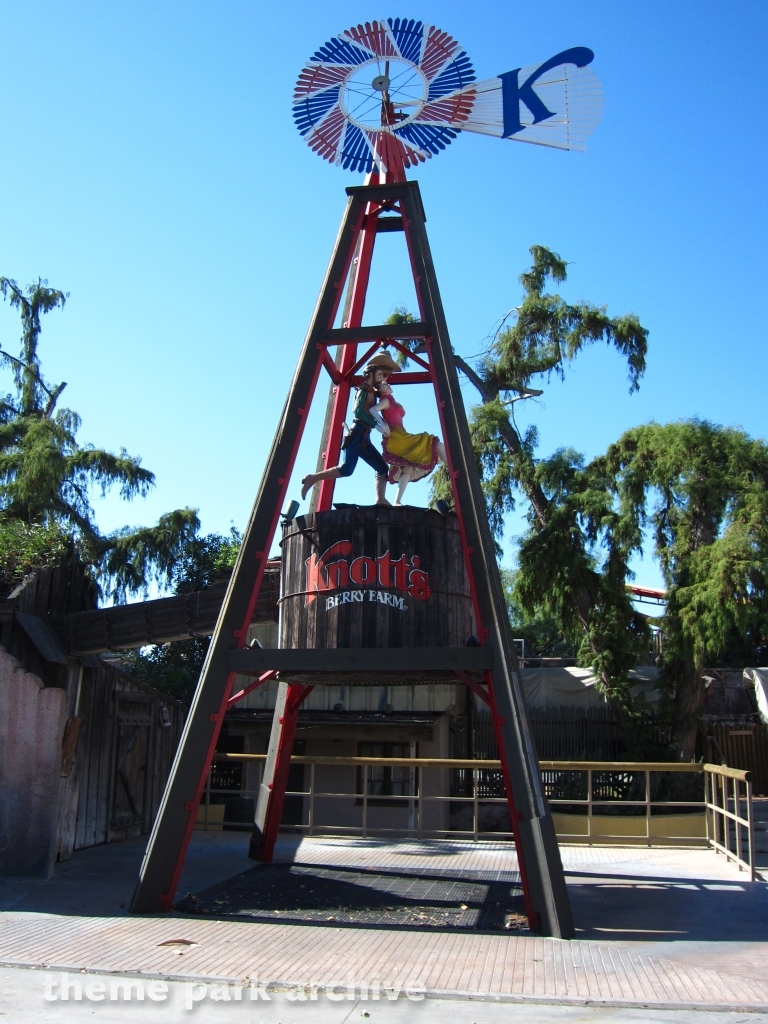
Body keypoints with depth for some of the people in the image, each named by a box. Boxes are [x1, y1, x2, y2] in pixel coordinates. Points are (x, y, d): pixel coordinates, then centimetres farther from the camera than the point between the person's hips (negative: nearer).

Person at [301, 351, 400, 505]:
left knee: (382, 468, 1)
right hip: (357, 434, -9)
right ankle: (312, 478, -10)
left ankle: (380, 499, -12)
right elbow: (358, 411, -18)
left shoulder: (372, 392, 22)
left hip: (364, 438, 9)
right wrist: (377, 426, -22)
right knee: (347, 469, -19)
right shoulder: (364, 390, -2)